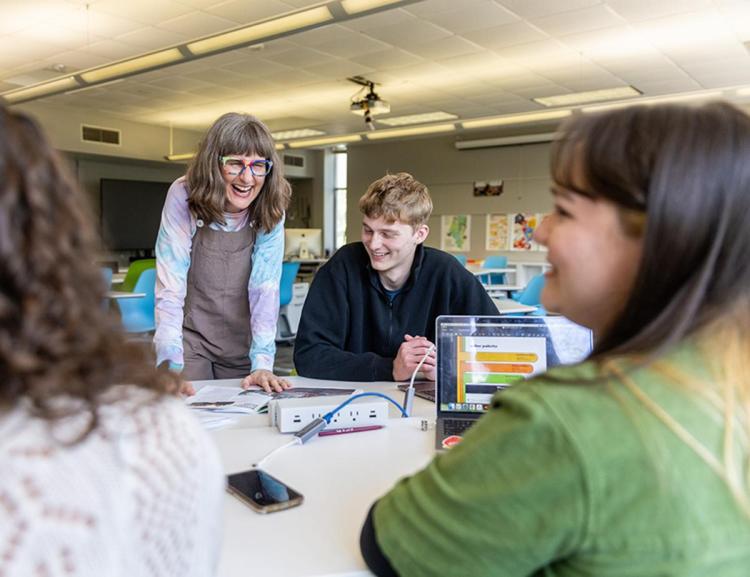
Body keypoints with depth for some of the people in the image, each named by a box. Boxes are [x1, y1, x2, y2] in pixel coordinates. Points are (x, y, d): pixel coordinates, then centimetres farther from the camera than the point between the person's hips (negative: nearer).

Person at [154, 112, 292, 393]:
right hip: (191, 337, -1)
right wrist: (172, 367, -30)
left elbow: (265, 288, -16)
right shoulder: (183, 196, -18)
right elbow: (171, 285, -22)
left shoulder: (271, 207, -13)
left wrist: (262, 363, -24)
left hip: (243, 344, 2)